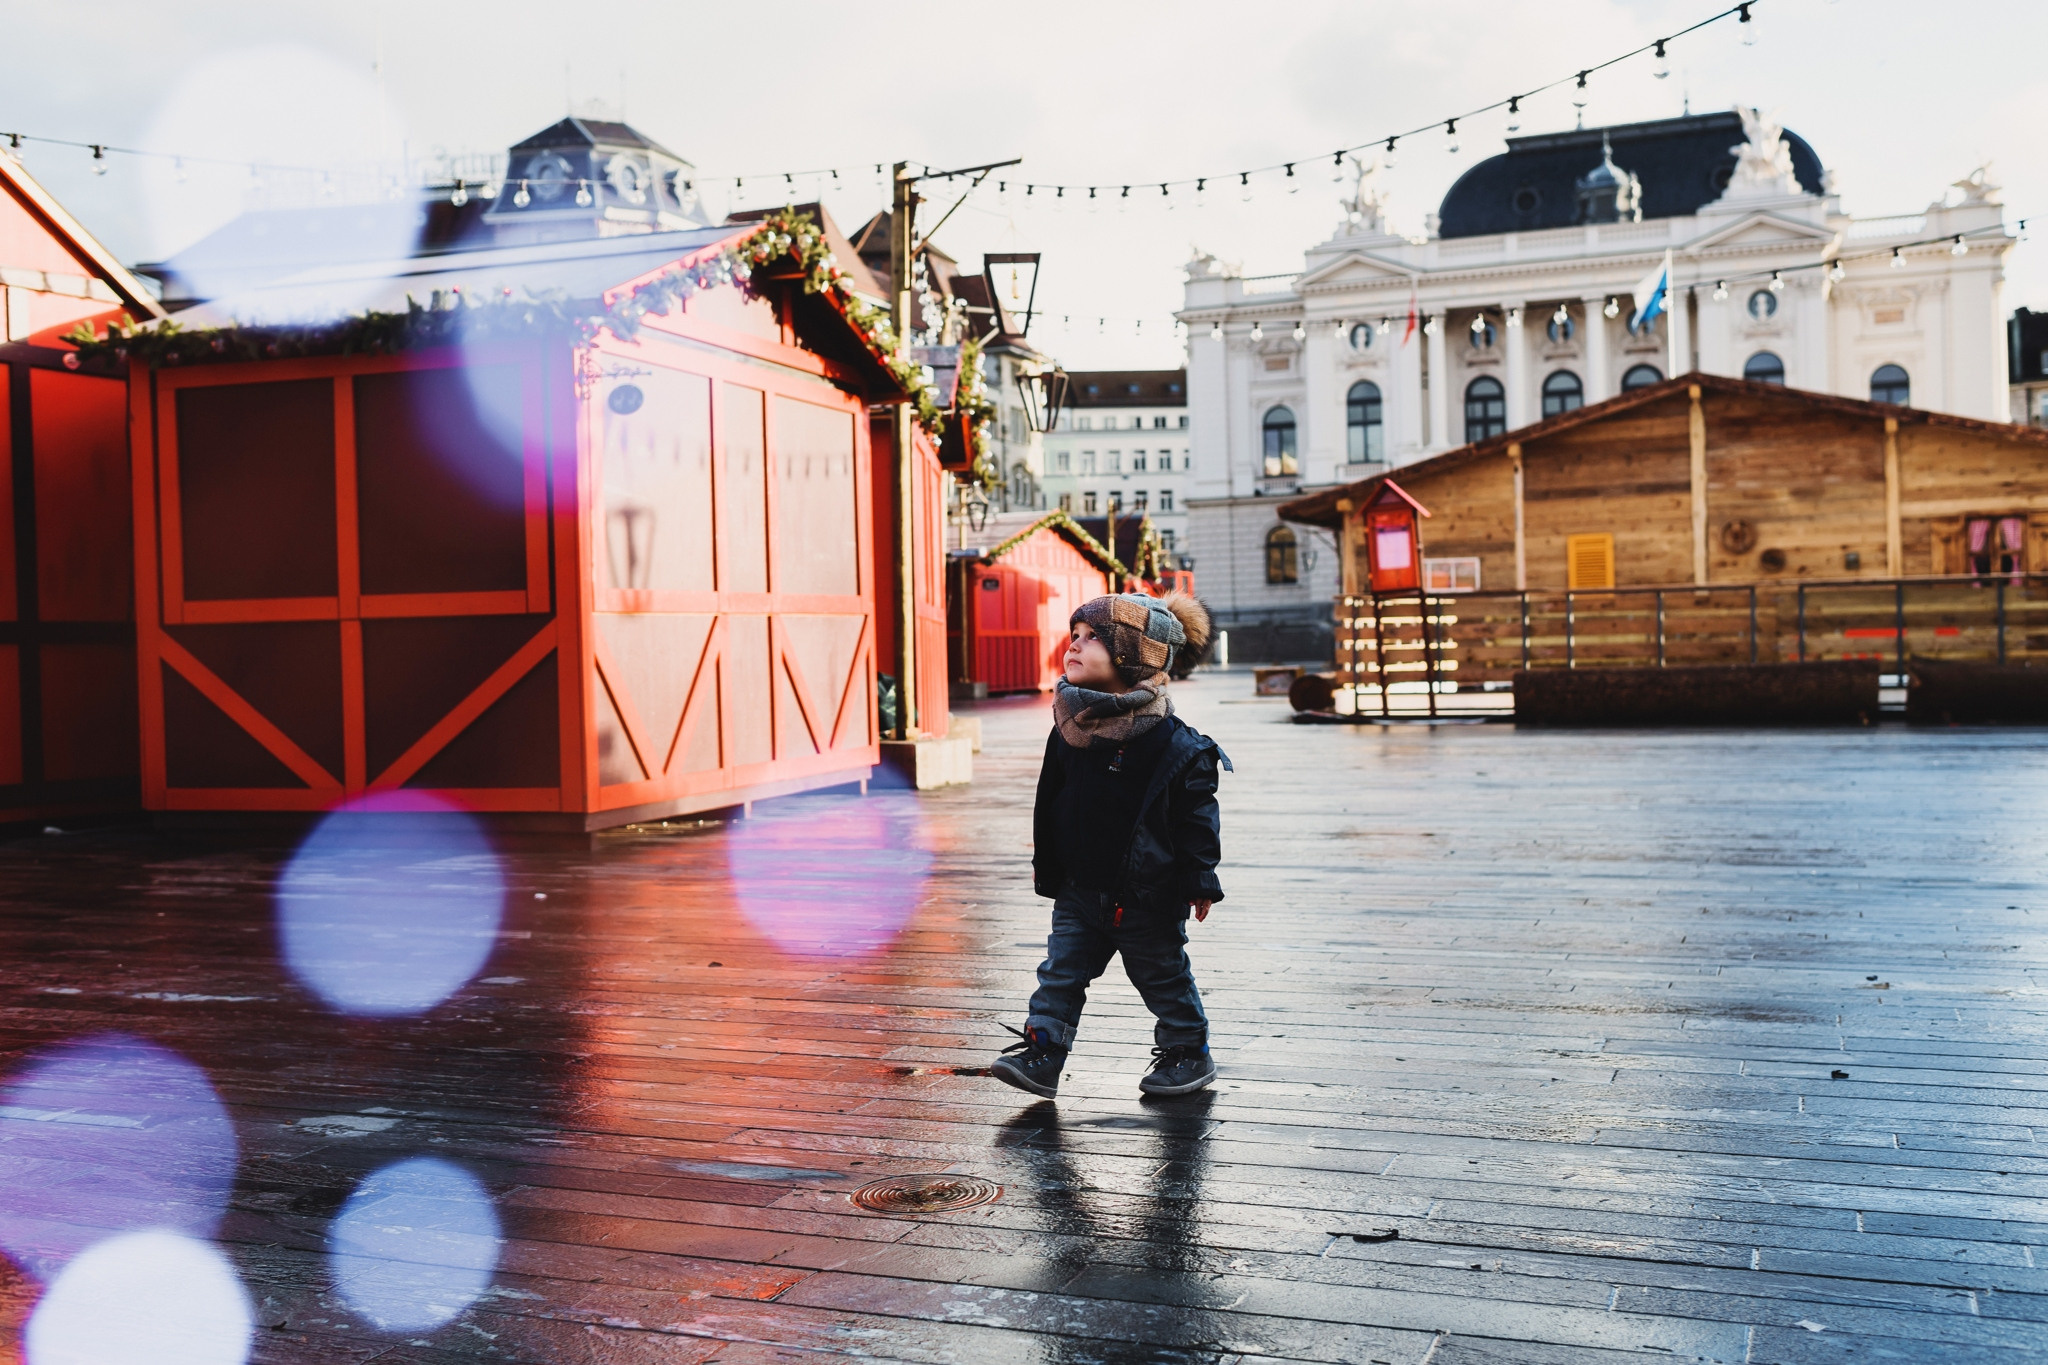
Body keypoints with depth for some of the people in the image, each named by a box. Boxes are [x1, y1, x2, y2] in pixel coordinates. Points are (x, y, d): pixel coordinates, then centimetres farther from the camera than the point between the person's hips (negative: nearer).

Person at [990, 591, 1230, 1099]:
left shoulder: (1175, 745, -17)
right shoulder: (1069, 729, 1)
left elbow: (1197, 818, -11)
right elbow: (1051, 804, 11)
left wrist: (1200, 881, -11)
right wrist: (1045, 865, 15)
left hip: (1147, 895, -5)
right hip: (1080, 888, 5)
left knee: (1162, 976, 11)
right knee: (1061, 971, 1)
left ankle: (1189, 1053, 28)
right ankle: (1041, 1053, 5)